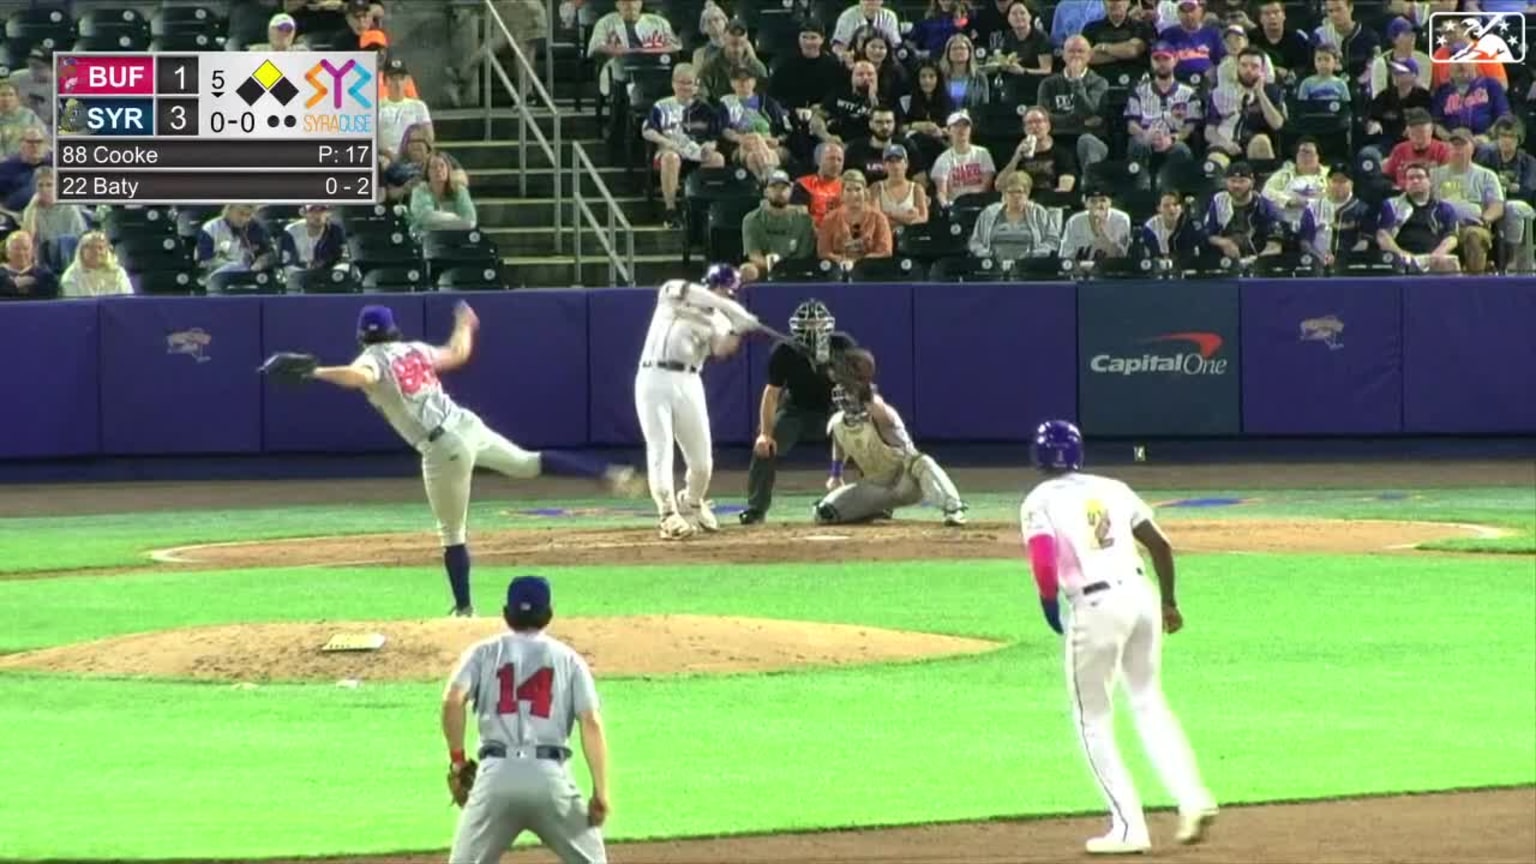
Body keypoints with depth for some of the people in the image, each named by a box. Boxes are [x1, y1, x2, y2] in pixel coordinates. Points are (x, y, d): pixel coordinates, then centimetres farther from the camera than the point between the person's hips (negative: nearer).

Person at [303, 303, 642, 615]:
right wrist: (464, 325, 49)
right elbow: (458, 353, 31)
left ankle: (463, 607, 9)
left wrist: (316, 372, -29)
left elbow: (358, 376, -29)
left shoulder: (372, 360, -4)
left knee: (451, 533, 5)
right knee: (528, 464, 22)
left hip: (442, 447, -6)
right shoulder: (415, 350, 15)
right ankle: (607, 474, 17)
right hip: (467, 425, 6)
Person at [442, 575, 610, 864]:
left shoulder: (485, 652, 14)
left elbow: (452, 701, -4)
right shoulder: (567, 657, 14)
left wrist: (457, 760, 4)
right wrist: (601, 791, 0)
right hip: (550, 775, 0)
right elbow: (592, 723, 2)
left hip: (496, 774, 0)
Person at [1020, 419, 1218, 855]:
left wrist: (1050, 608, 3)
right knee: (1149, 702, 20)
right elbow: (1160, 545, 12)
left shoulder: (1039, 502, -1)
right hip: (1140, 595, 5)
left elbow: (1044, 564, -15)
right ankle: (1193, 800, 6)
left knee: (1093, 720, 9)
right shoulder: (1112, 489, 14)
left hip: (1094, 607, -5)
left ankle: (1128, 827, 4)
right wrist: (1169, 602, 23)